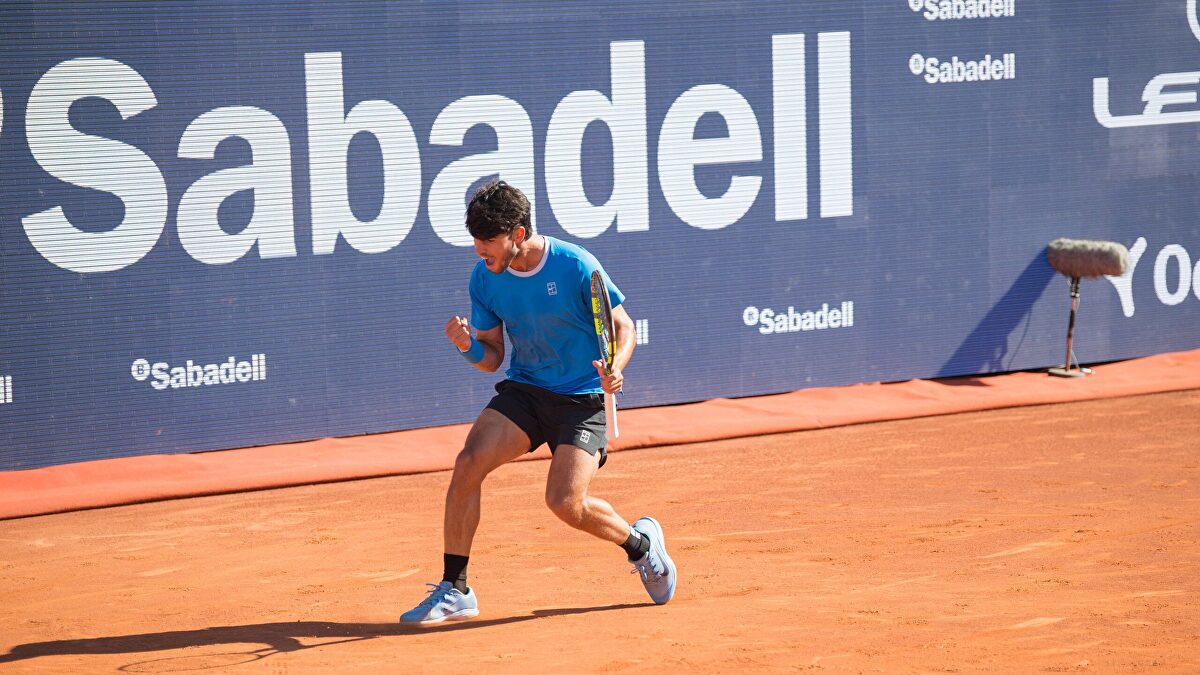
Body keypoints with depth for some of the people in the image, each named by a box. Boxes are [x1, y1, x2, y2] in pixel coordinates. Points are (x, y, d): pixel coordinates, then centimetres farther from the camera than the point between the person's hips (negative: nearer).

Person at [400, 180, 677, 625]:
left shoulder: (575, 266, -16)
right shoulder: (485, 278, -2)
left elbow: (623, 326, -6)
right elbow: (491, 358, 5)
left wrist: (614, 368, -26)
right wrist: (469, 347, -18)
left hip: (583, 398, -4)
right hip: (523, 390, 4)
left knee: (565, 503, -19)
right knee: (469, 462, -20)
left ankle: (640, 542, 14)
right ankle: (453, 591, -13)